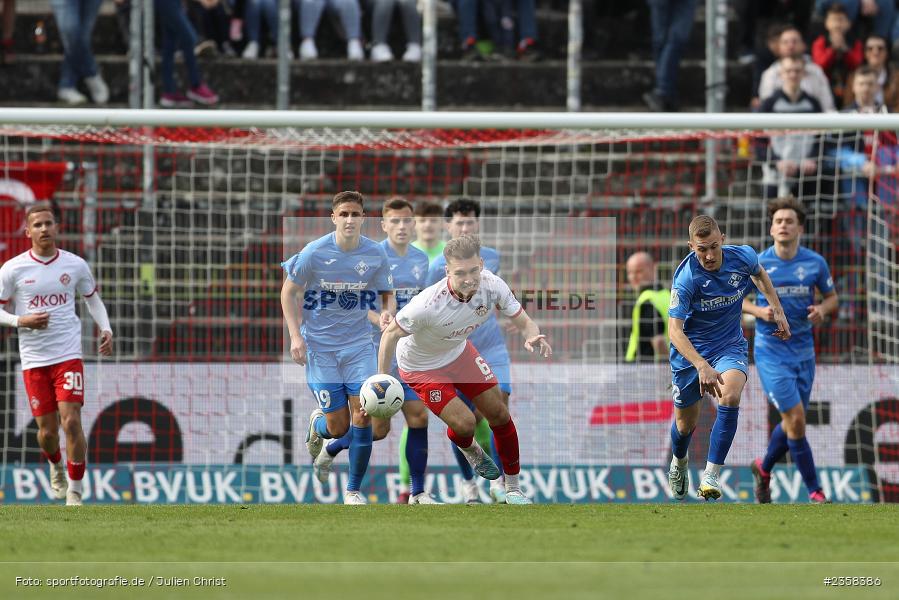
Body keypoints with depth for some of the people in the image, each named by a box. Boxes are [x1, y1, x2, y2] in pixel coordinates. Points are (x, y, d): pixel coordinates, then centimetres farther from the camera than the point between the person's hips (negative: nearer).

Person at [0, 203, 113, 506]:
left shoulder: (75, 265, 2)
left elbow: (92, 297, 18)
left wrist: (106, 329, 2)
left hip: (68, 356, 0)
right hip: (33, 360, 0)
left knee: (71, 421, -14)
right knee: (47, 430, 4)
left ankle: (75, 492, -3)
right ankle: (56, 466, 39)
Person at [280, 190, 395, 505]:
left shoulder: (375, 254, -4)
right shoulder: (315, 252, -12)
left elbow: (388, 294, 10)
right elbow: (288, 291, -1)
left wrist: (388, 312, -14)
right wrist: (295, 335, -11)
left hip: (359, 345, 2)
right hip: (320, 346, -2)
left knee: (362, 416, -12)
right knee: (338, 428, -2)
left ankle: (354, 490, 2)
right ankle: (317, 424, 37)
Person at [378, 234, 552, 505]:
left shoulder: (492, 285, -26)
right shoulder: (428, 305, -40)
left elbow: (524, 322, -17)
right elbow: (390, 334, -25)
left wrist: (532, 336, -41)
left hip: (459, 351, 5)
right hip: (422, 367, -5)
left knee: (499, 414, 4)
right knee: (464, 423, -14)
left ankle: (513, 487, 24)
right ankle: (468, 449, 26)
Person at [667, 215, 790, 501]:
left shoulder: (743, 257, -16)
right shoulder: (686, 277, -28)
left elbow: (759, 274, 12)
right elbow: (675, 330, -34)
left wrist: (778, 311, 9)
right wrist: (702, 366, -47)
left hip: (730, 345, 2)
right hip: (690, 349, -2)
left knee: (730, 397, -29)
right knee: (685, 425, 11)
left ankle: (711, 475, -26)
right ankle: (679, 462, 48)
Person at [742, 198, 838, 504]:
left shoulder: (815, 263, -1)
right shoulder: (757, 264, -6)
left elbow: (832, 297, 12)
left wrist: (823, 309, -11)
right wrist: (759, 311, -13)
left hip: (803, 350, 3)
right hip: (771, 352, -3)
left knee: (792, 422, 12)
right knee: (795, 419, -13)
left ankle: (764, 468, 40)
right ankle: (815, 491, -3)